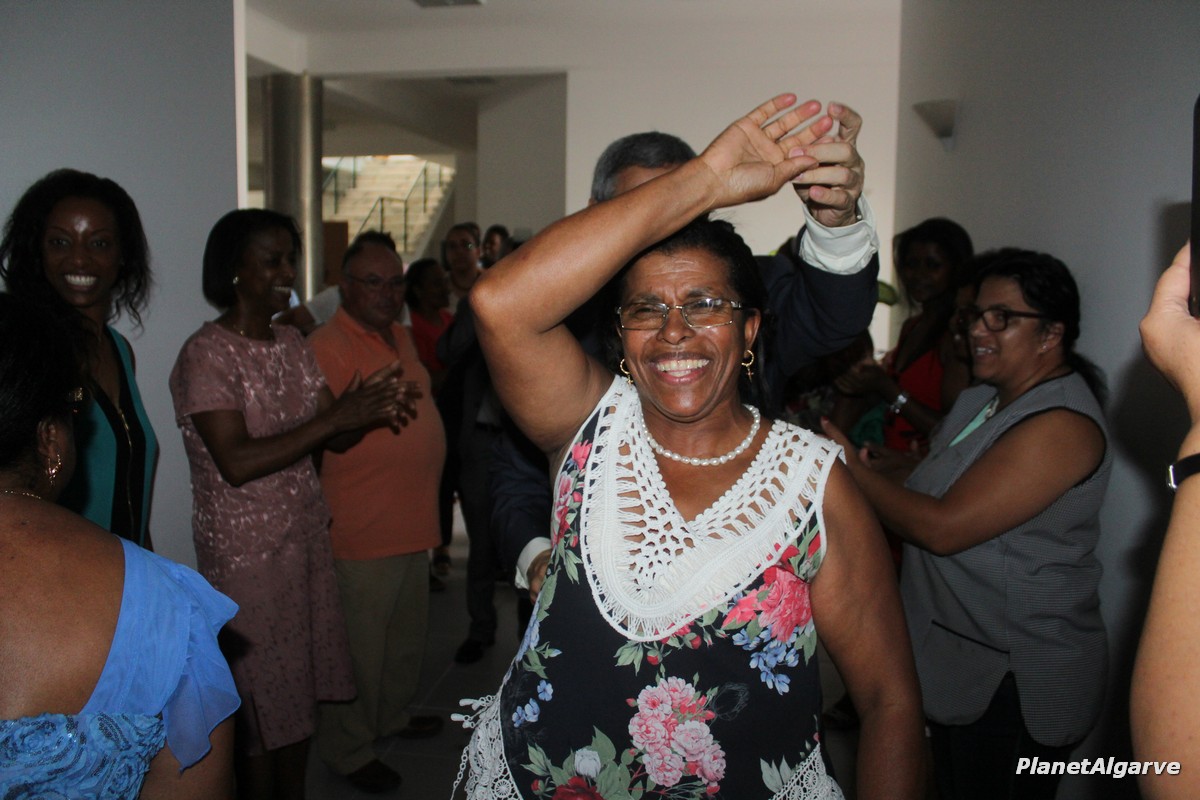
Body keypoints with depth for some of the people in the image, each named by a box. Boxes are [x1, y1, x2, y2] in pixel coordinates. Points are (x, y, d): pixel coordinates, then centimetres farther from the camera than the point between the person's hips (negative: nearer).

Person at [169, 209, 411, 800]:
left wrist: (370, 413, -16)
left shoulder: (292, 343, 8)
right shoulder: (206, 354, -15)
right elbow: (237, 463, -24)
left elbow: (331, 439, 6)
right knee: (261, 703, 6)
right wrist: (334, 417, -25)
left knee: (300, 687, 17)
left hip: (305, 538, 7)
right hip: (244, 549, -7)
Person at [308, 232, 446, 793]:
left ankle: (393, 715, 44)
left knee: (408, 632, 23)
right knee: (361, 647, 5)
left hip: (412, 523, 9)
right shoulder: (328, 346, -18)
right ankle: (348, 749, 24)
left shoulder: (399, 335, 12)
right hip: (363, 535, -9)